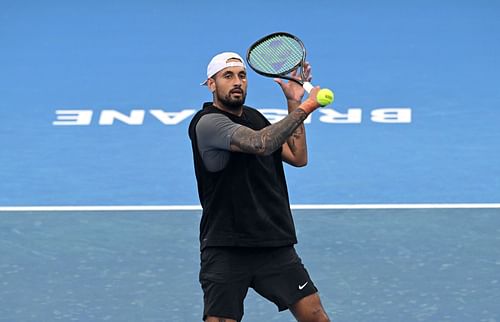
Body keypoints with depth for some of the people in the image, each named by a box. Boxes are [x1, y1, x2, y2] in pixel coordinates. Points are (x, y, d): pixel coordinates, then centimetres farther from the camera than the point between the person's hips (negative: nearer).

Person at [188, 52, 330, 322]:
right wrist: (305, 108, -18)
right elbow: (261, 144, -25)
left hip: (276, 246, 6)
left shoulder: (254, 117, 15)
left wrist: (293, 102, 8)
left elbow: (298, 157, 13)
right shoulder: (207, 122, -11)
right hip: (225, 249, -6)